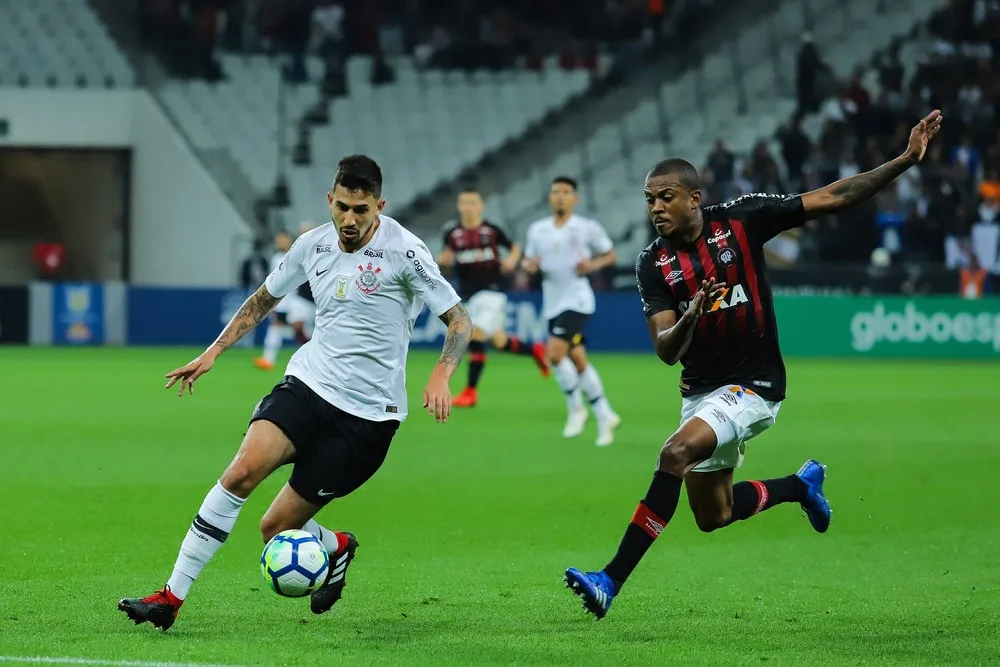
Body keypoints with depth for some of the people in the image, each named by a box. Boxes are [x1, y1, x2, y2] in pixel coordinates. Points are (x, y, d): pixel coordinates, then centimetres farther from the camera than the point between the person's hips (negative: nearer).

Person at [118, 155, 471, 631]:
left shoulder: (403, 251, -11)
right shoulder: (314, 245, 4)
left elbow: (459, 320, -9)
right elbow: (264, 299, 22)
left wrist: (440, 376, -26)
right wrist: (213, 352, 15)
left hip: (367, 413, -4)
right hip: (307, 382, 4)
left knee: (277, 529, -6)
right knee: (244, 470, -23)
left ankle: (335, 548, 31)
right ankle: (172, 597, -16)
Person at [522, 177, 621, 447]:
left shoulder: (588, 228, -4)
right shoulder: (537, 230, 8)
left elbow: (611, 254, 5)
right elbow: (528, 260, 16)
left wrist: (593, 264, -14)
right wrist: (529, 265, -8)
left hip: (577, 300, -6)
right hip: (552, 304, 6)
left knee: (555, 352, -21)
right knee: (578, 361, 11)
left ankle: (575, 408, -2)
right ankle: (605, 416, 23)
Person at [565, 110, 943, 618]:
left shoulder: (742, 220, -10)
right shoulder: (653, 265, -4)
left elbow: (832, 198, -7)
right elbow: (666, 351, -11)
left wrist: (908, 159, -13)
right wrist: (689, 319, -34)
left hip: (753, 385, -5)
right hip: (700, 389, 5)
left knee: (676, 454, -29)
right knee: (713, 517, 15)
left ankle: (611, 580, -29)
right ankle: (801, 485, 43)